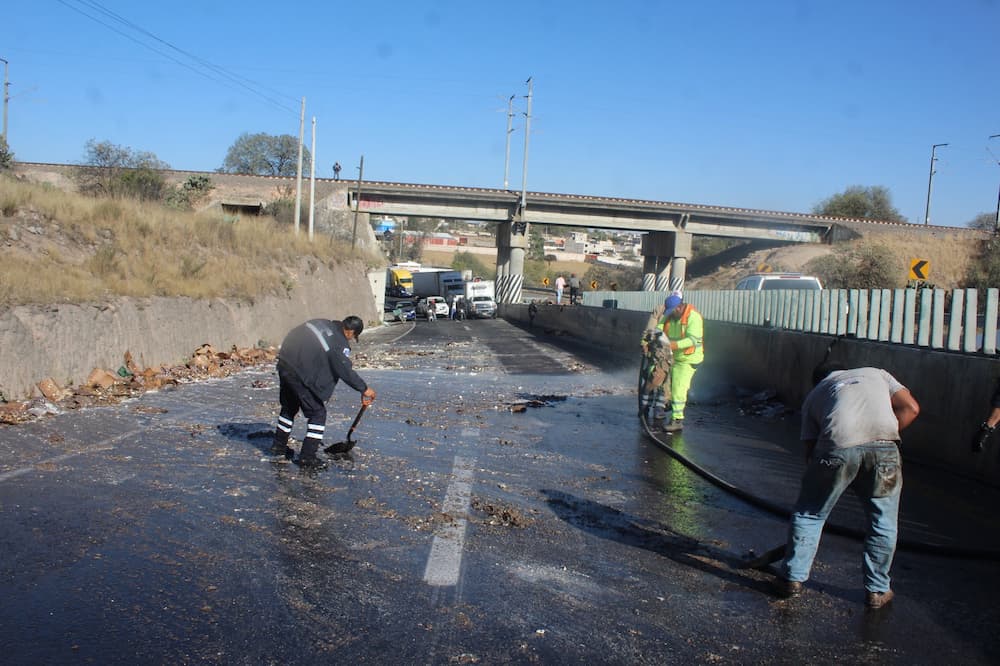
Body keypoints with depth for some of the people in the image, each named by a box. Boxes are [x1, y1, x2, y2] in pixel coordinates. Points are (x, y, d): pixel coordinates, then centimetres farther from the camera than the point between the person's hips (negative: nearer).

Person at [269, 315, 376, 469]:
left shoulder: (323, 323, 10)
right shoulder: (340, 344, -12)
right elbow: (346, 372, -12)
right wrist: (364, 389, -4)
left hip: (284, 363, 9)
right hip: (300, 374, -9)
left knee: (289, 408, 27)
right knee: (317, 413, 3)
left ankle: (279, 445, 40)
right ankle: (307, 456, 3)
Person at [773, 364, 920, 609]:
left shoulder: (814, 394, 31)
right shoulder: (876, 373, 34)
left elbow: (811, 449, 25)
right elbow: (911, 408, 18)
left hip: (837, 445, -1)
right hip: (883, 446, 1)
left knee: (809, 514, 18)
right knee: (883, 522, 19)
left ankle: (792, 578, 26)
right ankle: (877, 591, 28)